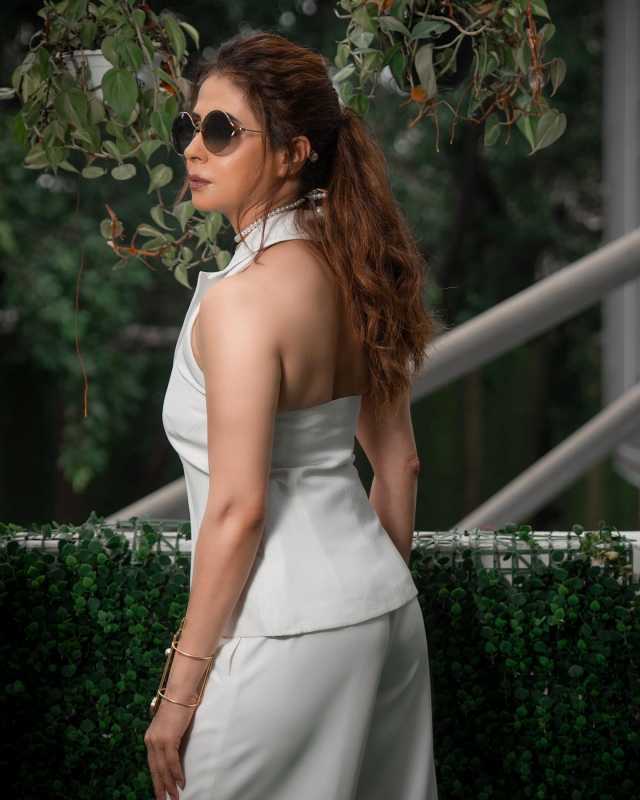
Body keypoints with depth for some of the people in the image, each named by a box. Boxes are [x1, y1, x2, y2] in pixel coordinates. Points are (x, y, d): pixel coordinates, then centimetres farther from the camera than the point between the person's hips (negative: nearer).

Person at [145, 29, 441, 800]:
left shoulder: (242, 297, -19)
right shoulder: (352, 273, 5)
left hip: (289, 632, -8)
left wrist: (181, 688, -14)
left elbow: (238, 508, -20)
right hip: (386, 606, 8)